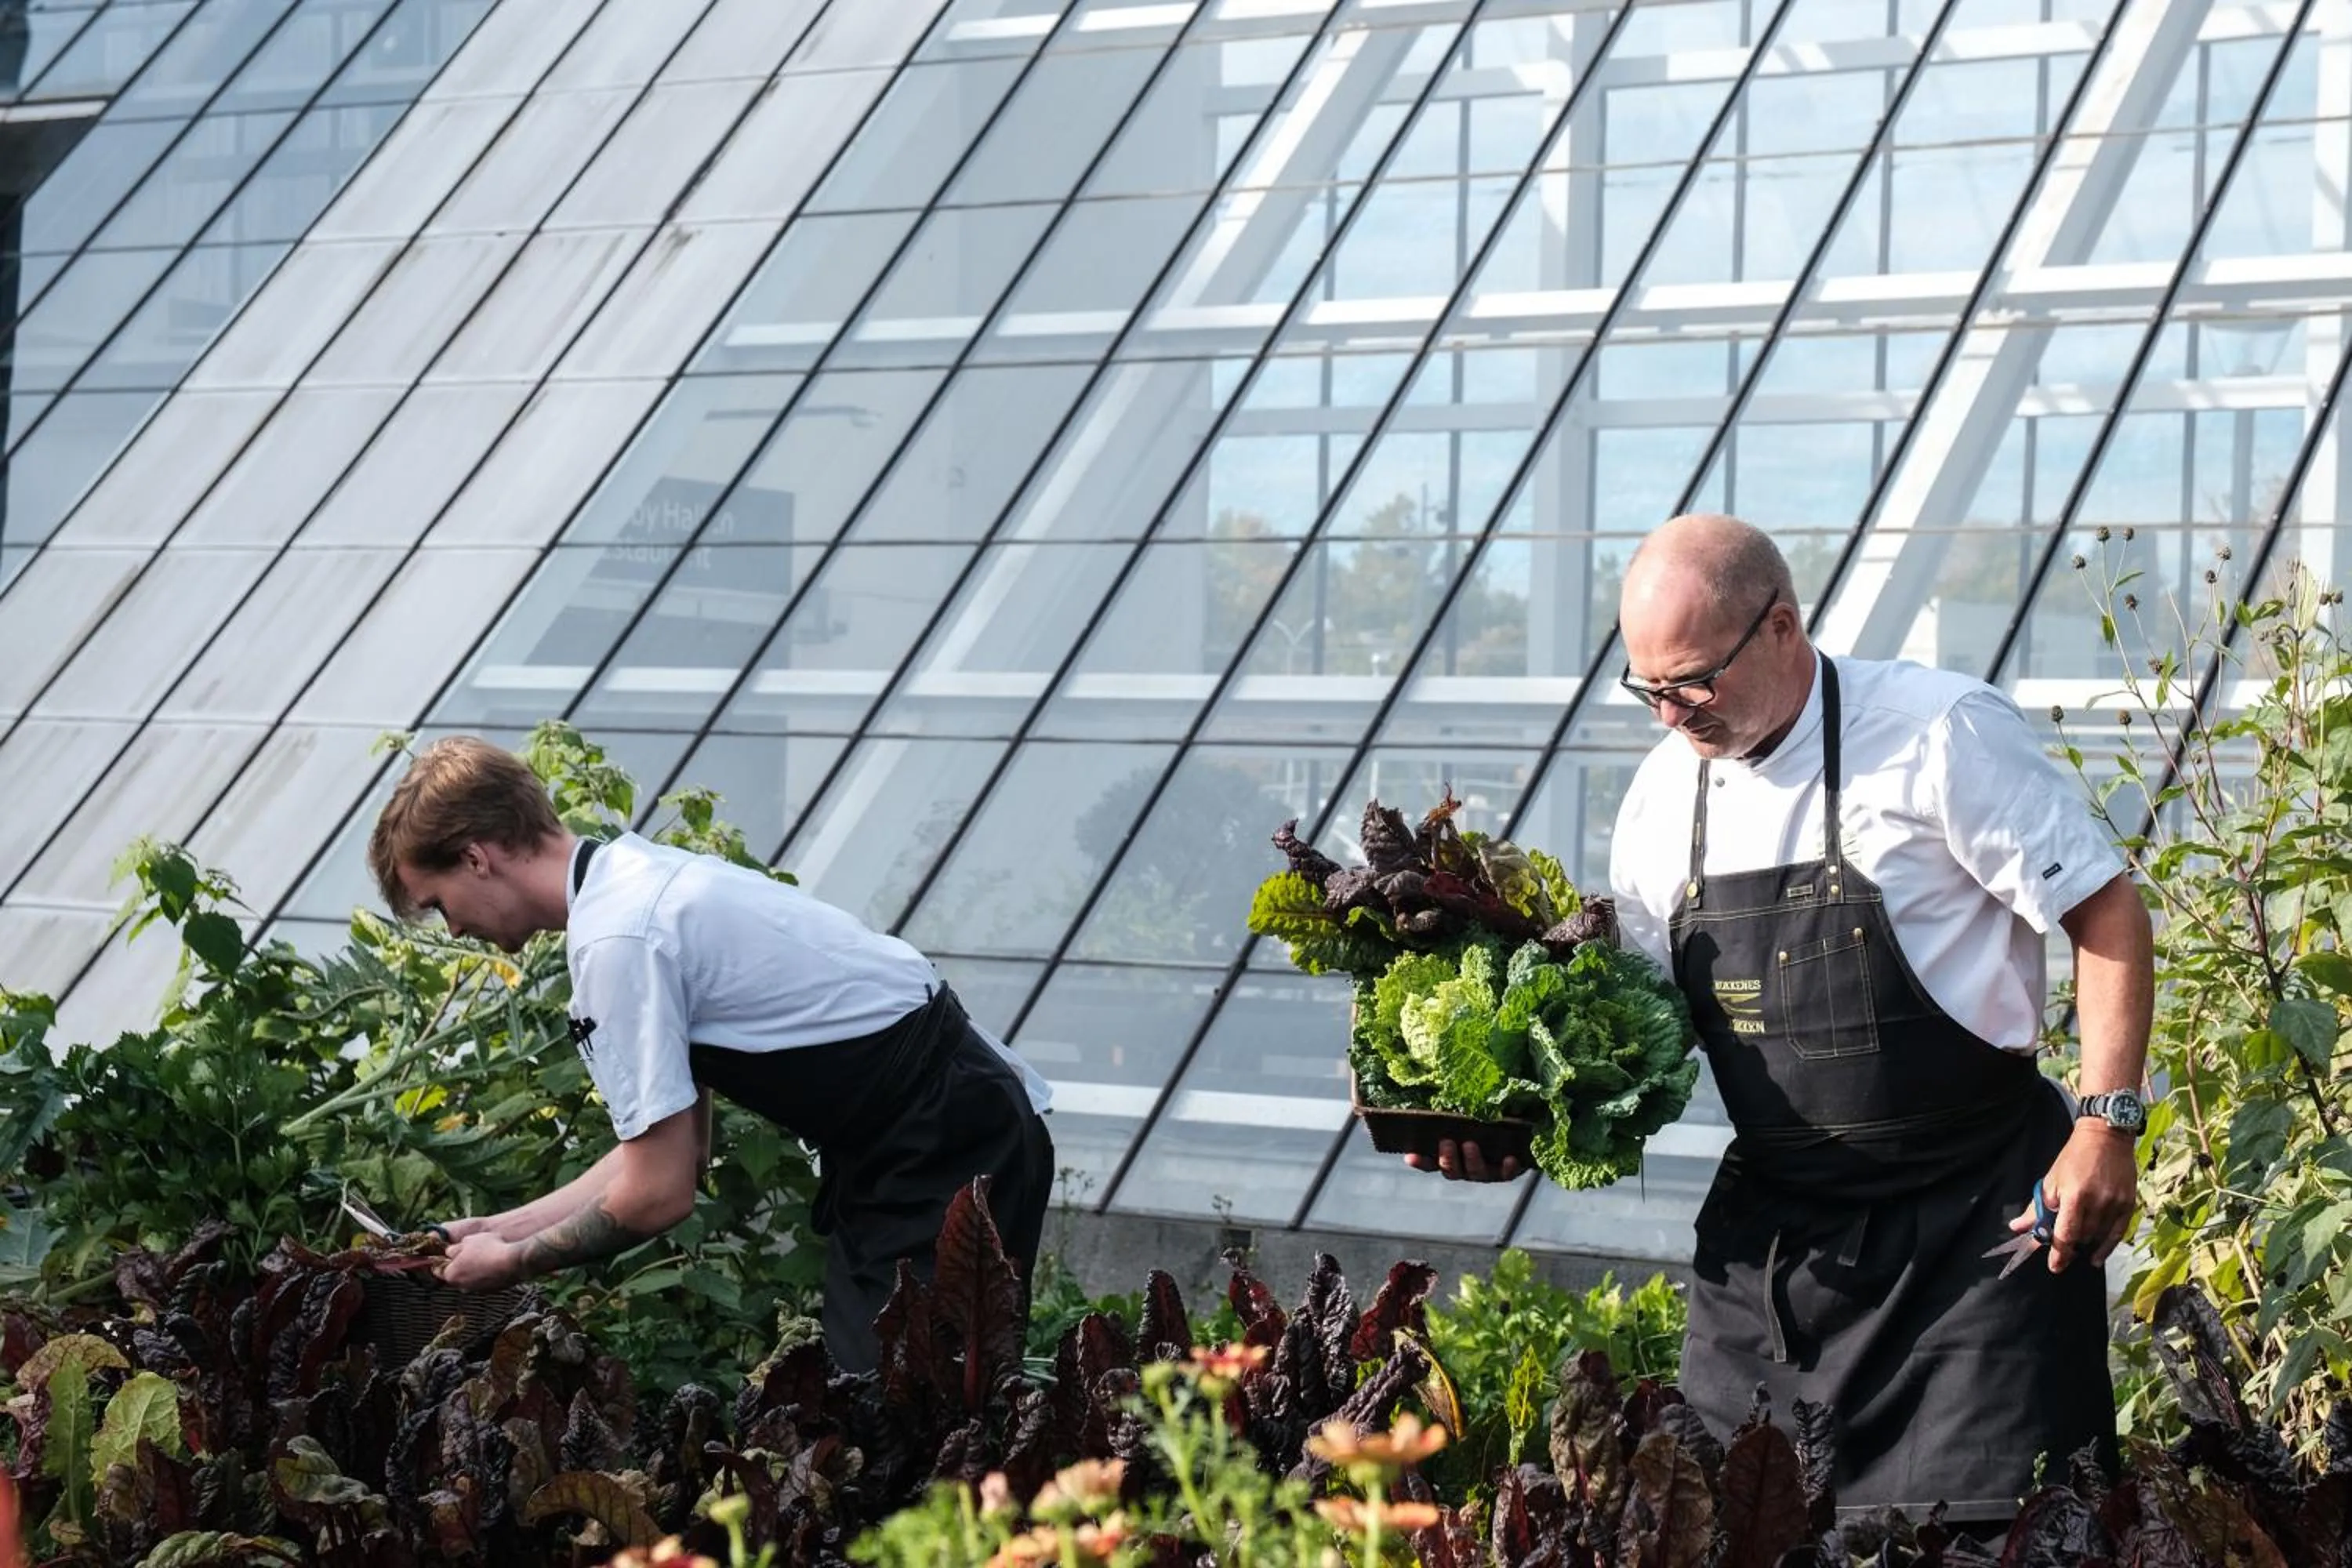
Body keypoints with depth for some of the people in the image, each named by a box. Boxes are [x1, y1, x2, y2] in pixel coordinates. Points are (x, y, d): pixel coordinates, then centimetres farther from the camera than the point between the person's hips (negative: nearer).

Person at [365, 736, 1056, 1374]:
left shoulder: (615, 941, -20)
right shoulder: (638, 879, 11)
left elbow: (659, 1193, -19)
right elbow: (671, 1153, 16)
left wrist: (513, 1260, -2)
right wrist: (497, 1229, 14)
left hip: (946, 1150, -10)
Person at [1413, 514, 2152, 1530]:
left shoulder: (1939, 735, -13)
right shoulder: (1662, 798, 5)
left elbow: (2103, 910, -9)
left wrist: (2108, 1122, -16)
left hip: (1973, 1218, -5)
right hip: (1771, 1223, 5)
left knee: (1980, 1524, -6)